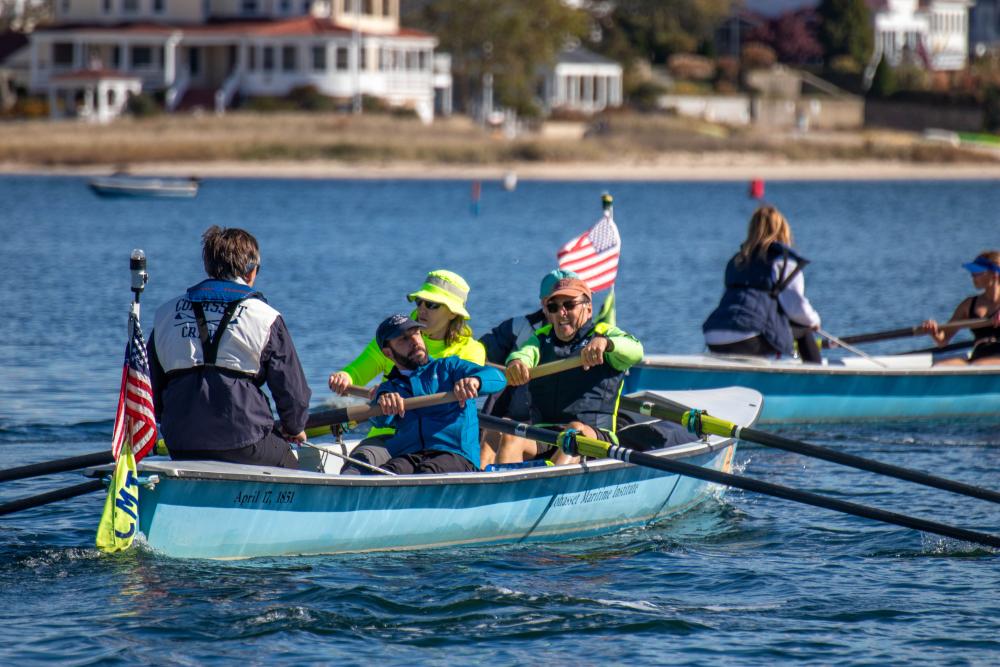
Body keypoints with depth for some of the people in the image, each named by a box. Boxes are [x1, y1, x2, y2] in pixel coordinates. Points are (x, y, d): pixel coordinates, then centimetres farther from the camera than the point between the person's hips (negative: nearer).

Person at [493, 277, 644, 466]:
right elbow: (524, 353, -3)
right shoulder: (542, 339, 20)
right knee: (511, 437, -25)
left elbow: (635, 351, -14)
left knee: (576, 430, -36)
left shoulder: (606, 334, 8)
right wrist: (516, 362, -30)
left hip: (594, 437, -3)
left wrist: (605, 343, -37)